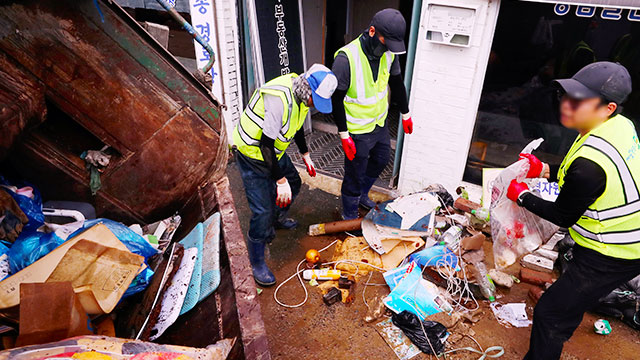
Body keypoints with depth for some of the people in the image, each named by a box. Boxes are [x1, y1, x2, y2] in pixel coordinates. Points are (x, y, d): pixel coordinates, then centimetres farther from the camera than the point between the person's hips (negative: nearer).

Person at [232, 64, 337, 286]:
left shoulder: (302, 94, -5)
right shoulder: (280, 99, -35)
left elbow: (296, 125, 14)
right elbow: (266, 144, -33)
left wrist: (305, 155, 18)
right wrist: (280, 180, -28)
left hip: (274, 150, 9)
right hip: (252, 154, -9)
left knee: (293, 184, 24)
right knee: (262, 211, -10)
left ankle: (278, 219, 52)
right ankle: (257, 264, 9)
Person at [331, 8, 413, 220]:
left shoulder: (388, 53, -7)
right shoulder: (346, 58, -27)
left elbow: (397, 83, 10)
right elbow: (336, 99, -21)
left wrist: (405, 114, 17)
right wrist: (344, 135, -18)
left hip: (380, 123, 7)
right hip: (357, 131, -7)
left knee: (380, 162, 25)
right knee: (355, 175, 7)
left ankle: (362, 195, 52)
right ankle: (349, 215, 32)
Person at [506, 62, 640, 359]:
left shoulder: (589, 163, -35)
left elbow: (562, 216, -18)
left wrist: (521, 196, -6)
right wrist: (544, 171, 4)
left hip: (612, 257, -10)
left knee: (549, 314, 0)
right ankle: (561, 333, 62)